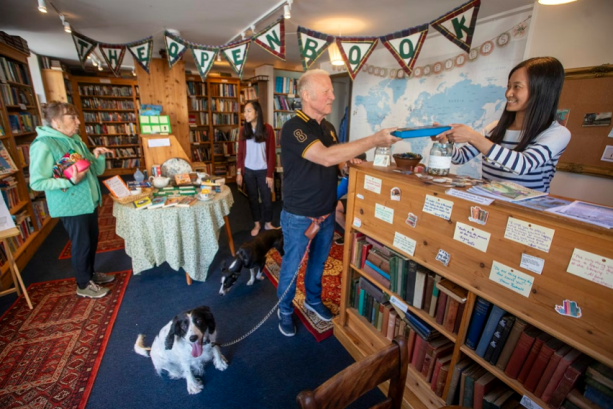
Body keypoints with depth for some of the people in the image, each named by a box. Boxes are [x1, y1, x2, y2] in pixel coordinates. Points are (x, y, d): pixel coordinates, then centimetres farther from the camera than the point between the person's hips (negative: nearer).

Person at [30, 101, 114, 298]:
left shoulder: (75, 139, 7)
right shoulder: (43, 145, -17)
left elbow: (96, 170, 12)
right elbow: (37, 182, -19)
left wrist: (98, 157, -6)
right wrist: (70, 181, -30)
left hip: (89, 200, 8)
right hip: (71, 205, -8)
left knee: (92, 240, 19)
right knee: (81, 244, 4)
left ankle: (90, 273, 39)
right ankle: (83, 285, 23)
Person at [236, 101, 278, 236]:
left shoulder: (267, 129, -8)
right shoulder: (244, 130, 2)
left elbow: (271, 153, -7)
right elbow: (240, 153, 5)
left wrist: (270, 174, -10)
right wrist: (239, 172, 0)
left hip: (263, 171, -3)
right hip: (248, 171, 3)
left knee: (266, 198, 7)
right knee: (252, 198, 12)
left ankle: (268, 223, 26)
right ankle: (257, 224, 27)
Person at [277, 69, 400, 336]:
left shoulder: (328, 127, 6)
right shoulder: (293, 128, -19)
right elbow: (326, 157, -34)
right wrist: (375, 140, -30)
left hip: (326, 214, 7)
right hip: (299, 217, -7)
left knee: (318, 261, 23)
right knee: (291, 266, 12)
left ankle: (313, 300, 48)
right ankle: (285, 310, 37)